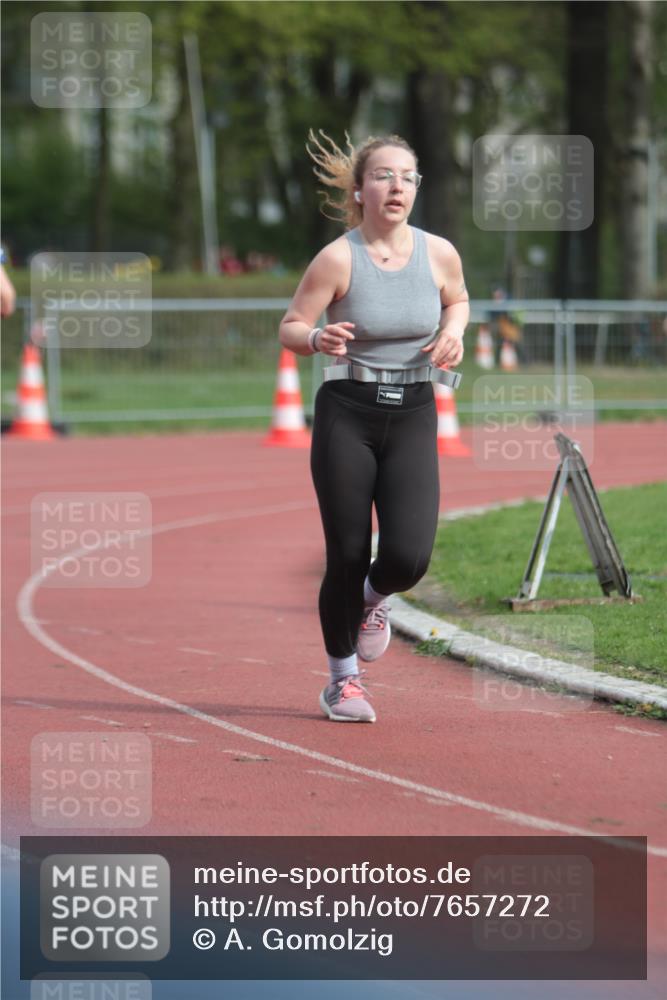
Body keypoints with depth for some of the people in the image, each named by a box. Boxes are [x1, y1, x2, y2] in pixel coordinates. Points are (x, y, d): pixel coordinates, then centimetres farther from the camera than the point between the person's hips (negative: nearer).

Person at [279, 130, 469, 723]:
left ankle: (375, 598, 25)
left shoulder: (439, 254, -1)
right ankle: (343, 680, 21)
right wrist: (318, 339, -26)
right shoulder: (338, 259, -9)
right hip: (347, 415, -2)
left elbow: (458, 299, 21)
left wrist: (453, 331, -1)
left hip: (413, 418, 2)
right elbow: (290, 328, -4)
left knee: (409, 556, -13)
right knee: (347, 558, -1)